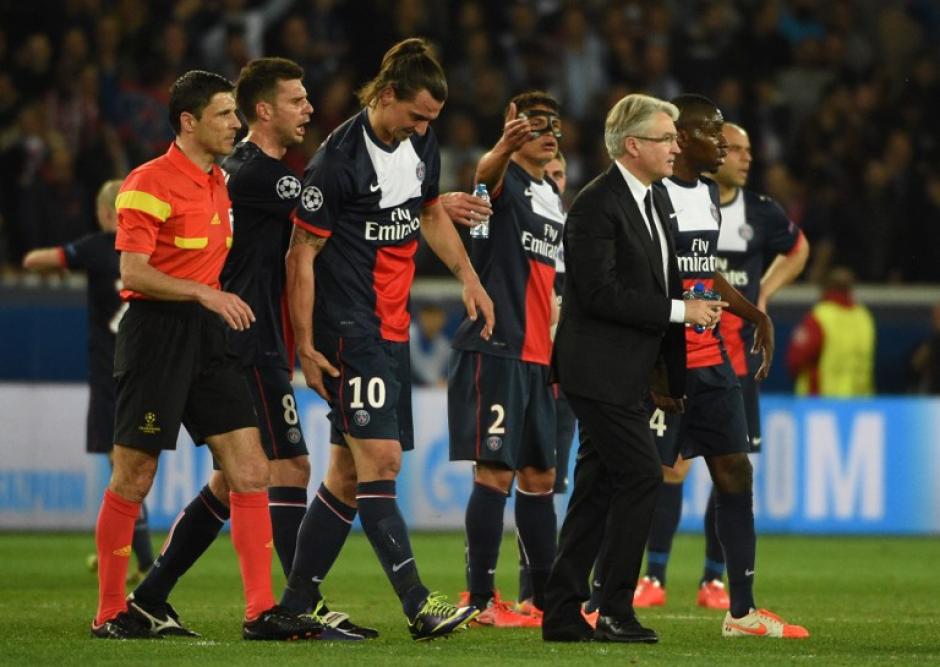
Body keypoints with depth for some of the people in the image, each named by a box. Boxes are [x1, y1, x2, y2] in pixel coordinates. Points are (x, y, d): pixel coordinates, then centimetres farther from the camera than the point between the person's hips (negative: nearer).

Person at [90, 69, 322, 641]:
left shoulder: (218, 183, 14)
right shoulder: (150, 183, -11)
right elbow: (133, 273, -17)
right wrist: (205, 293, -24)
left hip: (207, 336, 8)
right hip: (155, 332, -8)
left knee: (250, 470, -1)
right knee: (134, 479, -1)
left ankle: (261, 610, -1)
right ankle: (111, 612, 8)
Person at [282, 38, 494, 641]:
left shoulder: (421, 145, 8)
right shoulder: (339, 159, -15)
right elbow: (302, 253, -12)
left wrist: (468, 276, 18)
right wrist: (305, 346, -13)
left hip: (393, 330, 8)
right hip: (349, 332, -8)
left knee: (349, 473, 9)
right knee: (380, 460, -15)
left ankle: (296, 603, 16)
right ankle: (419, 605, -21)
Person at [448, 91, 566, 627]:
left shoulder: (555, 199, 18)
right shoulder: (507, 181, -6)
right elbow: (486, 172, -32)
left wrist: (557, 349, 24)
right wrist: (505, 147, -55)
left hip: (538, 357, 8)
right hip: (495, 349, -8)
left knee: (539, 476, 12)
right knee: (496, 472, -9)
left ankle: (546, 597, 19)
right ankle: (481, 599, -6)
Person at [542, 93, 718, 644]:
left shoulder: (653, 202, 16)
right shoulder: (597, 206, -14)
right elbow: (601, 293, -22)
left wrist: (672, 376, 18)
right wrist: (679, 311, -17)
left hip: (630, 374, 10)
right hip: (601, 371, -9)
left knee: (598, 489, 9)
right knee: (642, 476, -11)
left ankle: (563, 614, 12)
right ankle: (616, 612, -6)